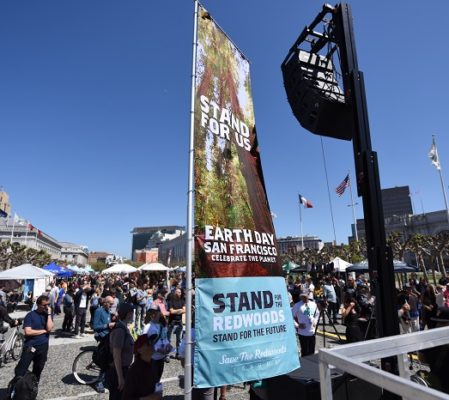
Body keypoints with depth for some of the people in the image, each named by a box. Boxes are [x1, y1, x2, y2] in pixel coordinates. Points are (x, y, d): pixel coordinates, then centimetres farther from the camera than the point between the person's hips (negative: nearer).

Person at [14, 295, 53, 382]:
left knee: (37, 371, 14)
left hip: (43, 347, 3)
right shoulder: (30, 315, -7)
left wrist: (49, 314, -14)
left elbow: (49, 328, -12)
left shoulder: (48, 315, 3)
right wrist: (44, 330, -10)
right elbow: (28, 332, -16)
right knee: (20, 371, -1)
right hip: (30, 346, -3)